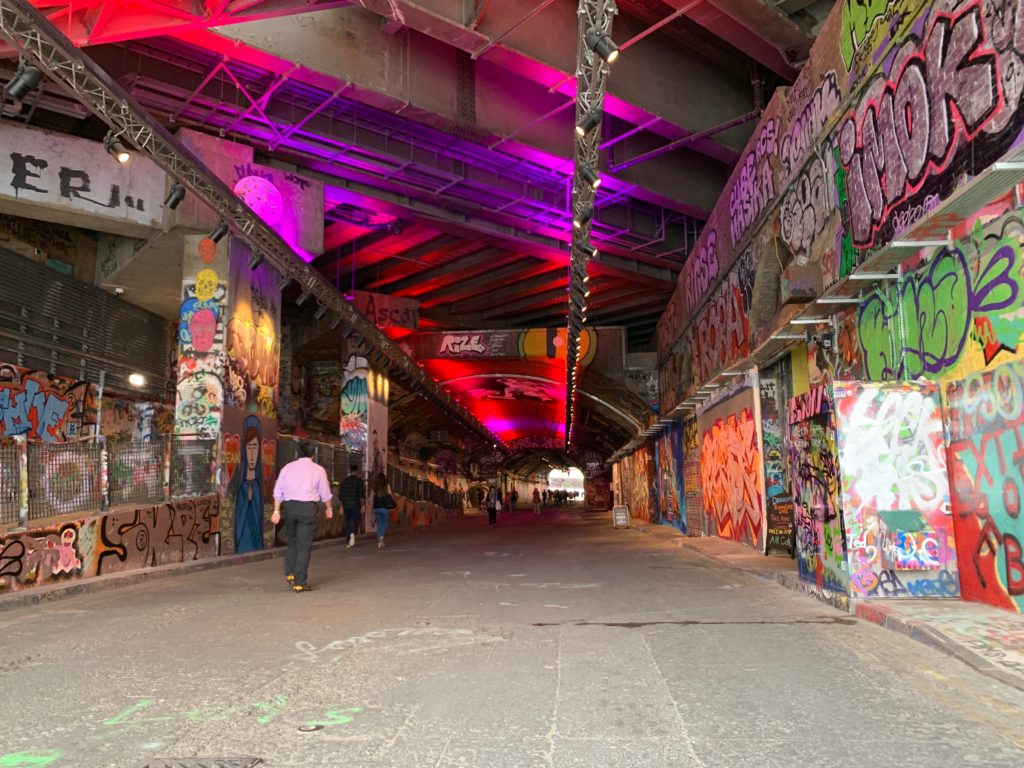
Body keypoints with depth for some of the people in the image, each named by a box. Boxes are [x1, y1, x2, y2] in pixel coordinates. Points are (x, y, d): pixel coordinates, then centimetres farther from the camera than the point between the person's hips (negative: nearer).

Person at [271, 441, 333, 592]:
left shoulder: (287, 467, 9)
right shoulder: (318, 469, 3)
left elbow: (278, 491, 6)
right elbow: (325, 493, 7)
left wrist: (276, 511, 8)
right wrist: (329, 508, 22)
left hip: (289, 506, 3)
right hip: (307, 507, -3)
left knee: (292, 541, 21)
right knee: (304, 545, 1)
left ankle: (290, 573, 14)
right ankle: (299, 582, 2)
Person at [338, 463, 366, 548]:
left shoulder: (344, 481, 10)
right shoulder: (360, 481, -3)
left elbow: (340, 495, 12)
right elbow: (362, 495, -10)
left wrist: (342, 506, 20)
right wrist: (362, 506, -7)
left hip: (346, 505, 3)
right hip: (356, 505, -3)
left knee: (347, 522, 10)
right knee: (355, 521, 0)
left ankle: (348, 541, 10)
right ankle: (353, 533, -28)